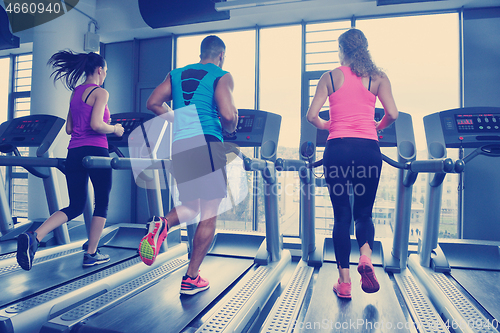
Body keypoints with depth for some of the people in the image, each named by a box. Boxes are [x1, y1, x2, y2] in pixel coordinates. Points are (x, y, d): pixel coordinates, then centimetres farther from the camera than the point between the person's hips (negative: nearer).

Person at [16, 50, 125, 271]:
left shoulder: (75, 93, 17)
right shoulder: (101, 93, -5)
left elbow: (69, 128, 18)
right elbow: (96, 124, -19)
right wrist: (114, 129, -2)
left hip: (74, 153, 7)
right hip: (95, 151, -7)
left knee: (75, 206, 14)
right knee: (102, 203, 9)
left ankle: (34, 237, -5)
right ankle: (91, 254, 16)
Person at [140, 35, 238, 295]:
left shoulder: (176, 74, 18)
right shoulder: (222, 76, 2)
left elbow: (153, 103, 11)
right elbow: (228, 115, -13)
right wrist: (229, 128, 9)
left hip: (179, 146, 6)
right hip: (207, 144, -5)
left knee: (191, 206, 21)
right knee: (209, 213, 4)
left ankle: (162, 224, -11)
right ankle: (191, 279, 8)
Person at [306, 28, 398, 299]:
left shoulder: (330, 77, 9)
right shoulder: (377, 78, 10)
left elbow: (312, 116, 0)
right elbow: (392, 114, 0)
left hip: (337, 148, 0)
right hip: (368, 148, 1)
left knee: (341, 215, 7)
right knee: (364, 212, 15)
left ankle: (344, 282, 10)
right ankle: (366, 257, -13)